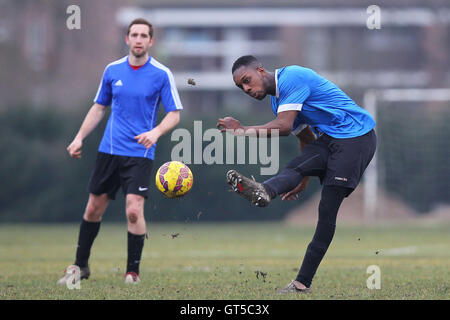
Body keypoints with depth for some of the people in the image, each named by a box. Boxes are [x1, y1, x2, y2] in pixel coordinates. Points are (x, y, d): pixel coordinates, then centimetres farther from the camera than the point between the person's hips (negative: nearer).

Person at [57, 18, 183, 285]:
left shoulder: (162, 74, -5)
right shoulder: (113, 70, 6)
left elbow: (174, 114, -5)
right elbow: (99, 107, 17)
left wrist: (156, 132, -24)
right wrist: (80, 138, 8)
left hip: (140, 154, -4)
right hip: (109, 150, 4)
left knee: (134, 210, -16)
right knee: (94, 208, 10)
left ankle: (133, 272, -2)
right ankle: (81, 266, 26)